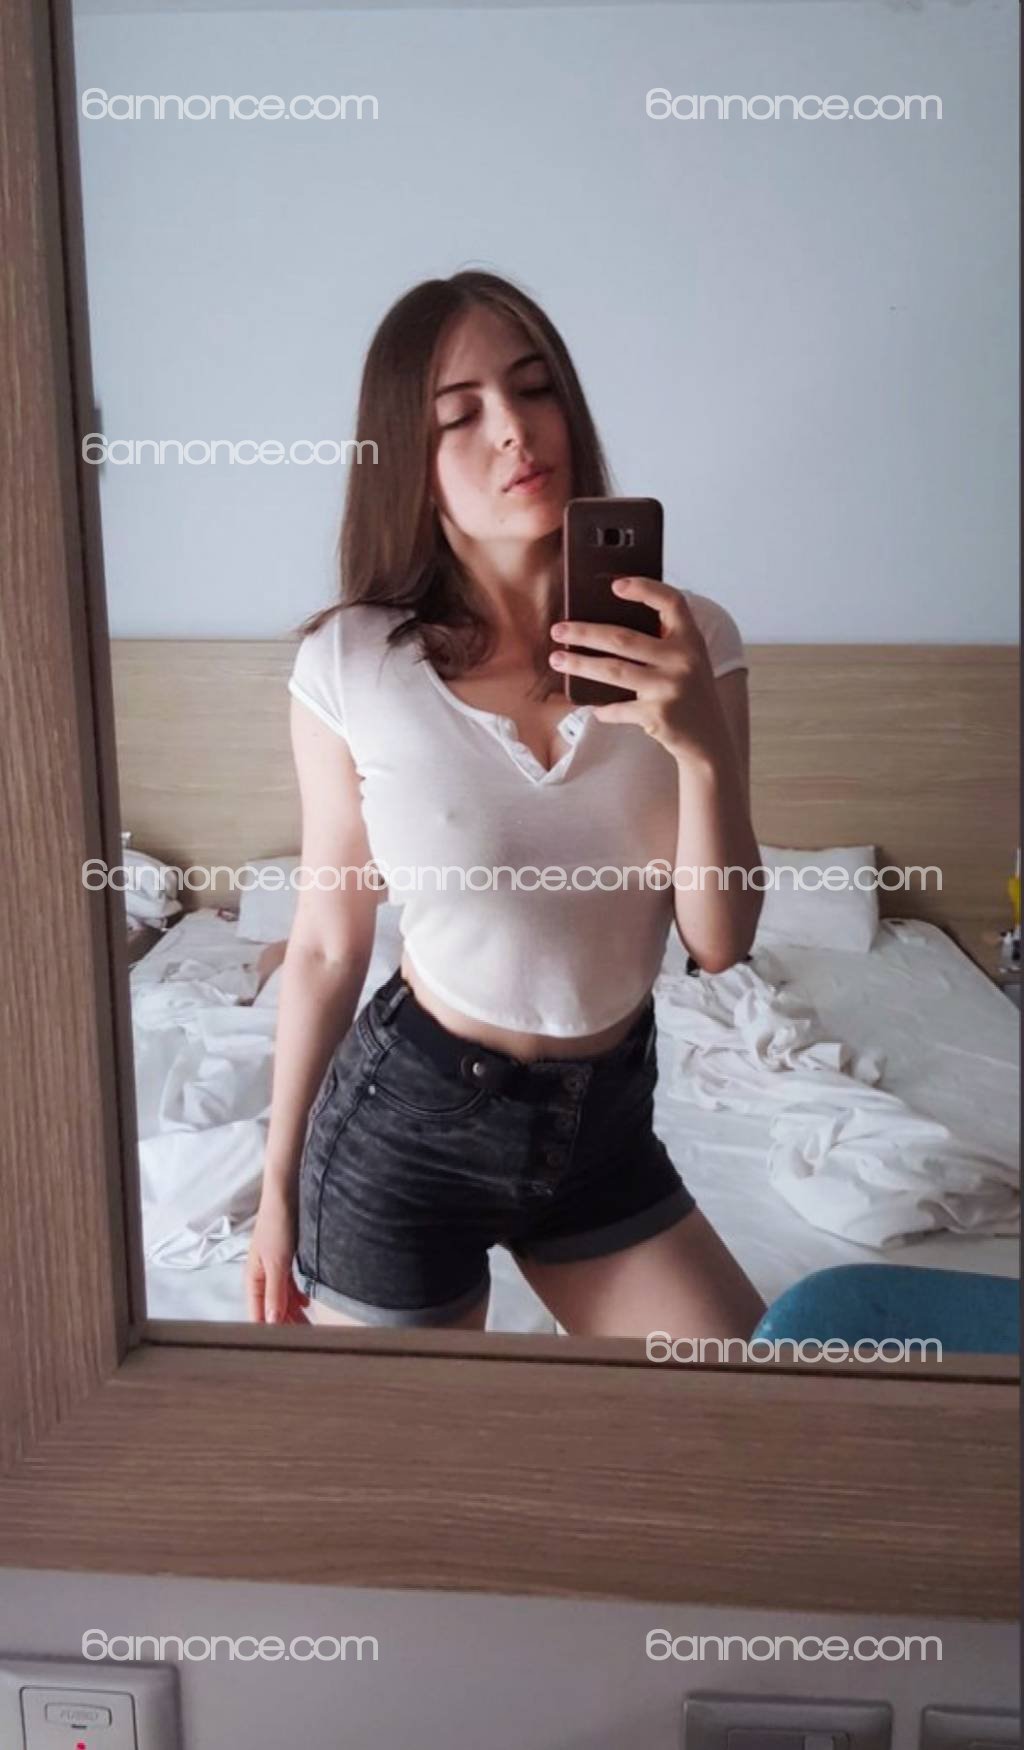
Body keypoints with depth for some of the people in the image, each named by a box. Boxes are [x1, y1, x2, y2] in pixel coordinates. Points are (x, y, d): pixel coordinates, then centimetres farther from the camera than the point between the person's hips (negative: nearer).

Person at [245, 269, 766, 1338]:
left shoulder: (685, 640, -10)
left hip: (608, 1124, 3)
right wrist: (279, 1186, 3)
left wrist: (705, 747, -29)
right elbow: (326, 945, -5)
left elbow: (720, 942, -10)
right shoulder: (352, 664, -15)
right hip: (406, 1123, -2)